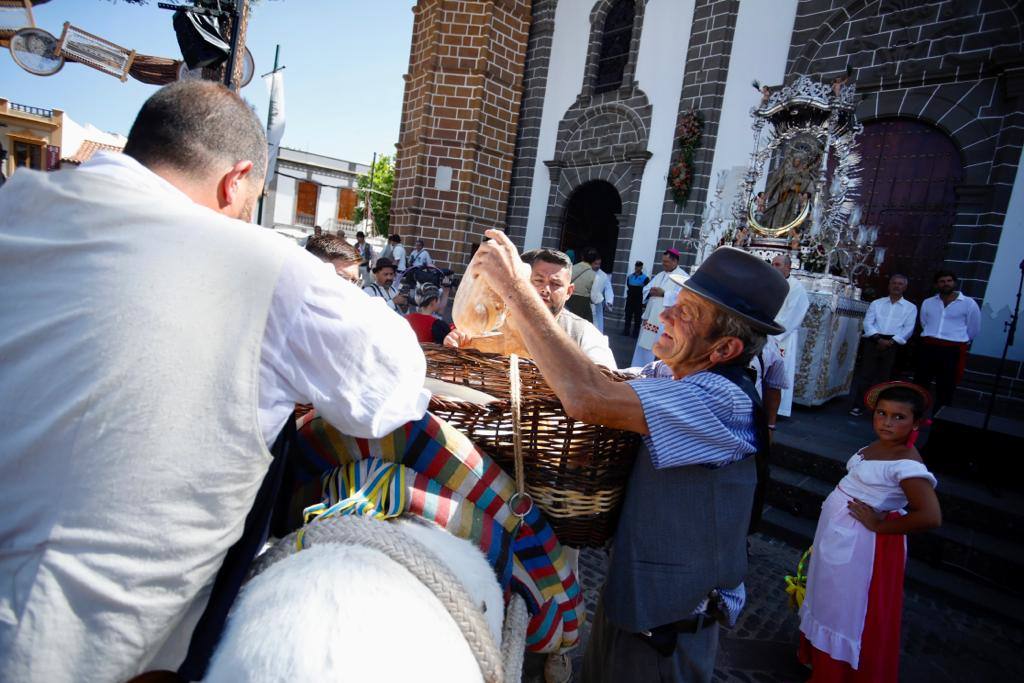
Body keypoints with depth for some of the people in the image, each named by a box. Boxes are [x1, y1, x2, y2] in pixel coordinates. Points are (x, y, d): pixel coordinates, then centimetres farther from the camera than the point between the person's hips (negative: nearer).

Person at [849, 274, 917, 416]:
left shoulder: (911, 307, 9)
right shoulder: (876, 303, 11)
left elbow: (908, 329, -1)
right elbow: (868, 323, 1)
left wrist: (890, 342, -13)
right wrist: (878, 338, -14)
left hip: (893, 344, 0)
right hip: (873, 342, 0)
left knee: (884, 377, 4)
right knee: (865, 374, -2)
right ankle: (856, 405, 1)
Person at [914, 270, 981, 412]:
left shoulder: (969, 303, 0)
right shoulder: (927, 303, 10)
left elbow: (974, 329, 10)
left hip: (953, 350, -3)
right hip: (928, 347, 3)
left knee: (945, 388, 3)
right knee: (919, 384, 7)